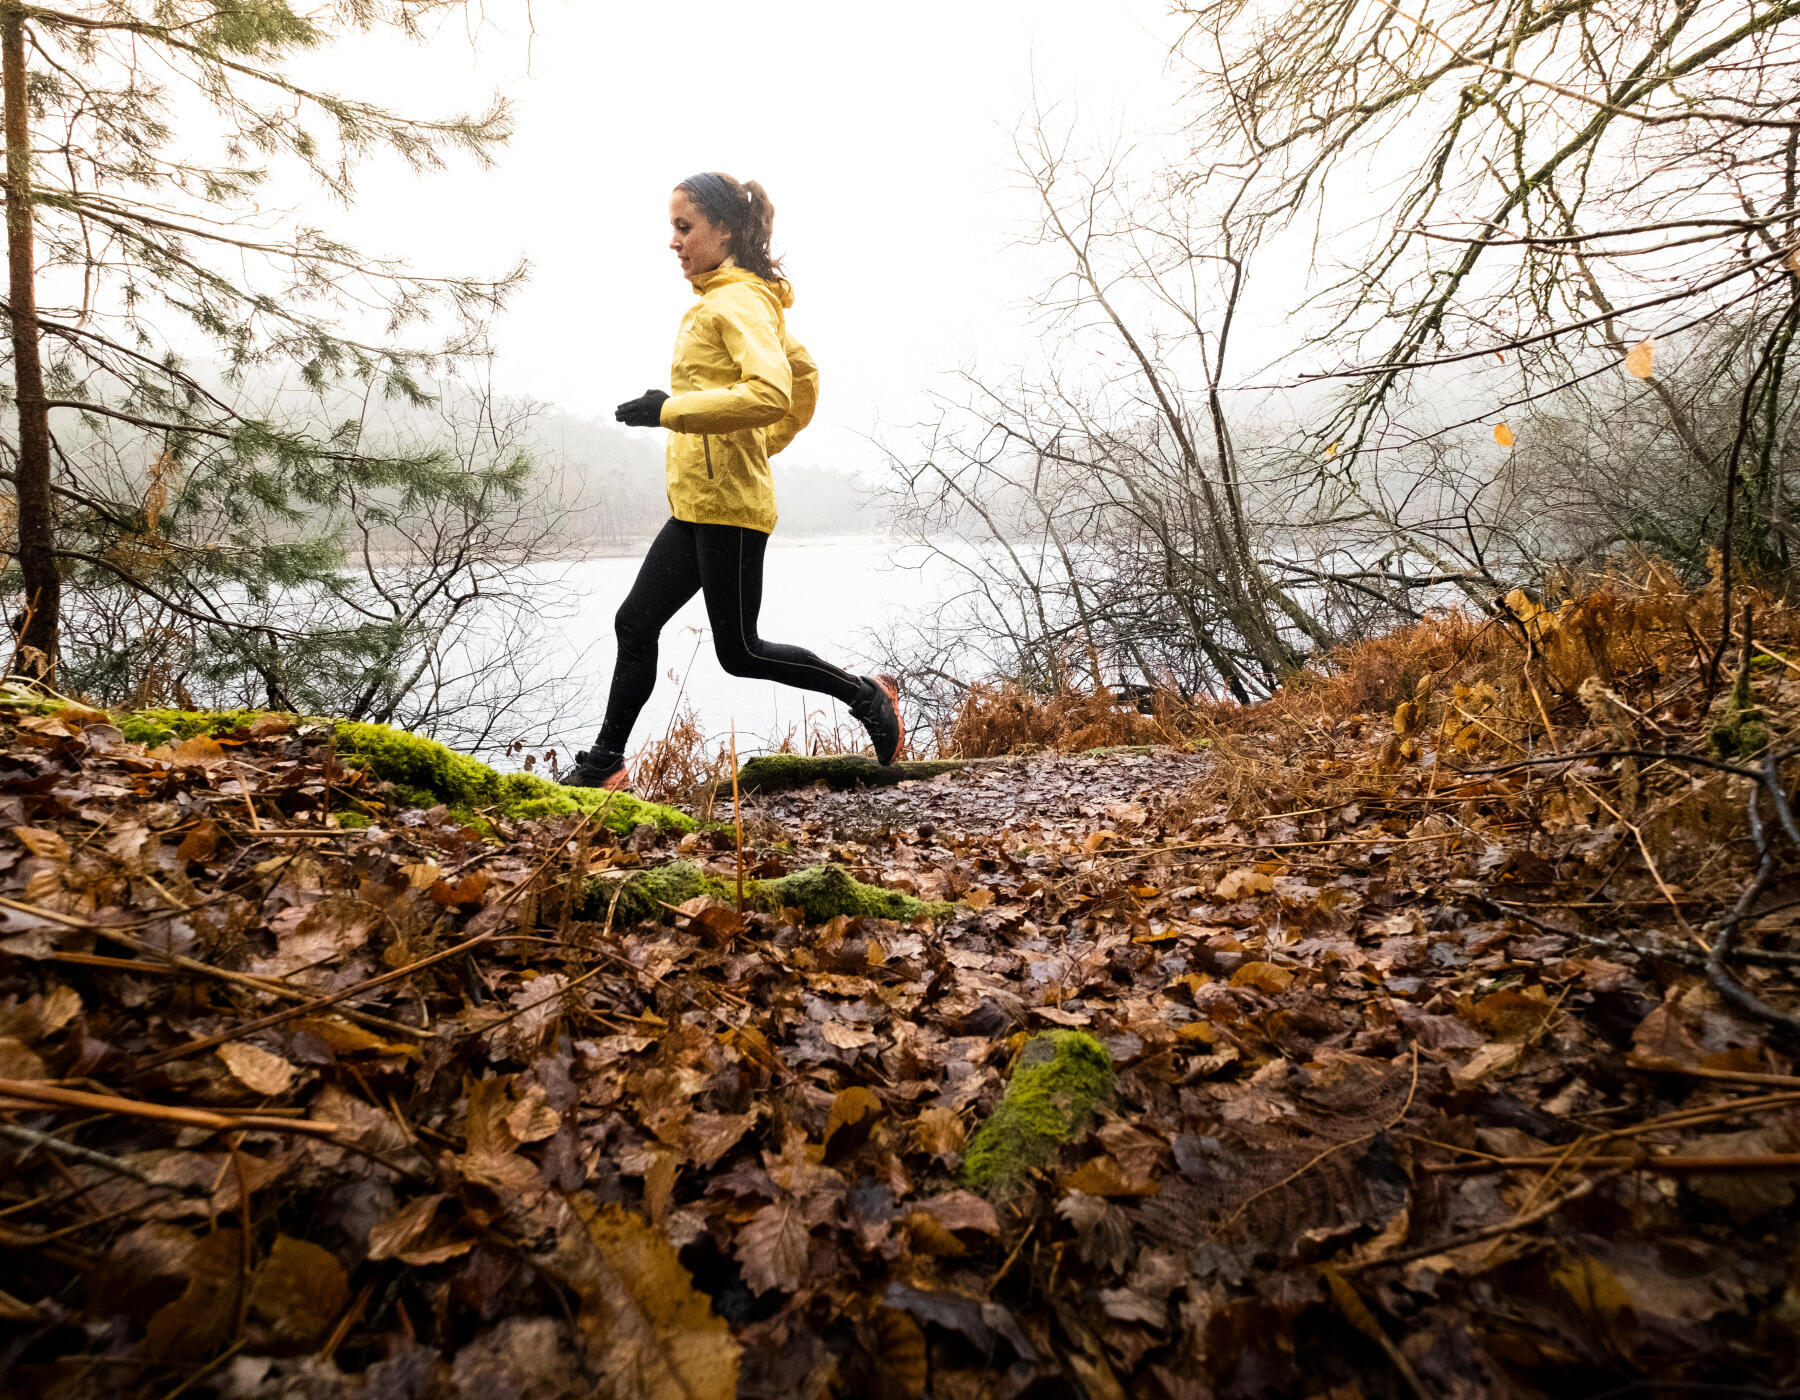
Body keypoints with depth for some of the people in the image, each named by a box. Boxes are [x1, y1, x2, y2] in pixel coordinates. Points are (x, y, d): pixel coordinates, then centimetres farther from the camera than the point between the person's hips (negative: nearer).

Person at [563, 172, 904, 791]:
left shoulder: (739, 301, -10)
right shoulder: (716, 300, 19)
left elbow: (771, 393, -26)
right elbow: (805, 376, 25)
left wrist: (671, 409, -23)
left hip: (727, 503, -10)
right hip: (696, 506, 10)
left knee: (739, 651, -3)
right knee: (635, 624, 9)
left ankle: (868, 696, 12)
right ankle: (604, 764, 18)